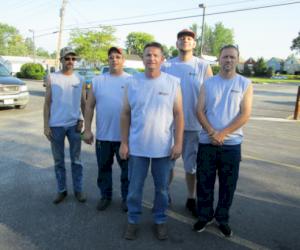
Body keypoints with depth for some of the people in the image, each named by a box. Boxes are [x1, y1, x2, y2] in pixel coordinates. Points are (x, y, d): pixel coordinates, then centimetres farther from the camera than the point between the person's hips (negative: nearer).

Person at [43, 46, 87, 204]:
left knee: (76, 160, 9)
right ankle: (61, 190, 24)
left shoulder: (79, 80, 4)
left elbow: (83, 103, 7)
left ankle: (78, 190, 21)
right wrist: (46, 125, -6)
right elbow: (47, 103, 0)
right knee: (58, 161, 10)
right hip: (56, 125, -1)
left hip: (74, 125, 1)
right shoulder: (52, 78, 0)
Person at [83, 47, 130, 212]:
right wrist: (87, 130, -1)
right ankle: (105, 196, 33)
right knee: (104, 168, 15)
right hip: (103, 135, 2)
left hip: (125, 136, -2)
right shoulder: (97, 81, 4)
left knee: (127, 169, 10)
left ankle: (126, 197, 28)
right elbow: (89, 106, 4)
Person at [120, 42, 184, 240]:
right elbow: (126, 115, 3)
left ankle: (160, 220, 34)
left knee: (162, 188, 14)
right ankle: (133, 220, 32)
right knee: (135, 187, 12)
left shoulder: (173, 83, -3)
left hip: (163, 147, -1)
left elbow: (178, 114, -3)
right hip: (137, 146, 1)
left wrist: (178, 143, -7)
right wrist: (124, 143, 0)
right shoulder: (133, 83, 1)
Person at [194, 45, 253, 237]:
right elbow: (200, 111, 0)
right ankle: (205, 216, 28)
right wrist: (212, 133, -14)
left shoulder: (245, 84, 2)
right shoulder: (208, 84, 6)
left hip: (231, 144, -1)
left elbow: (245, 114, -6)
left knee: (228, 185, 9)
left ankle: (223, 219, 29)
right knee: (204, 182, 8)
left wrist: (223, 134, -14)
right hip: (207, 142, 1)